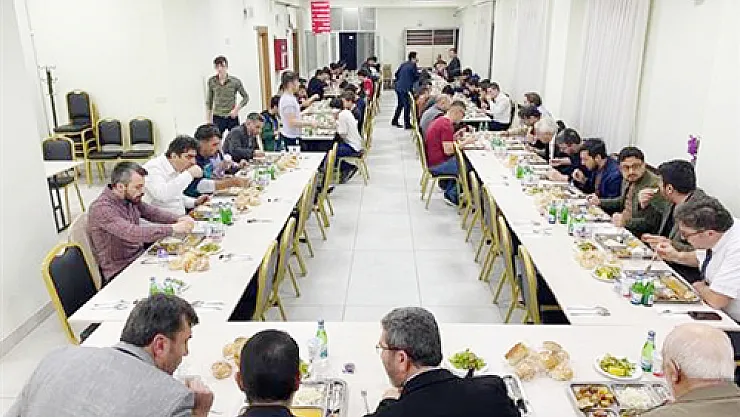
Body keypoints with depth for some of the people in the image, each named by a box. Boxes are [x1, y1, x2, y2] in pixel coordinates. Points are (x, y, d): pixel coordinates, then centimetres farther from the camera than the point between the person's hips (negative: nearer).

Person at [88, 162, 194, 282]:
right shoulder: (101, 208, -23)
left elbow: (153, 212, 12)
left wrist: (179, 219, -7)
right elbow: (133, 234, -34)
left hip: (140, 257, 8)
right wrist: (173, 228, -32)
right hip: (120, 271, -8)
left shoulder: (130, 199, 1)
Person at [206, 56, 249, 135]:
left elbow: (246, 97, 4)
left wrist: (236, 109, -8)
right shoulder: (211, 81, 2)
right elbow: (209, 101, 11)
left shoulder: (235, 81, -3)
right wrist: (208, 120, 8)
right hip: (217, 118, 1)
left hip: (232, 117, 0)